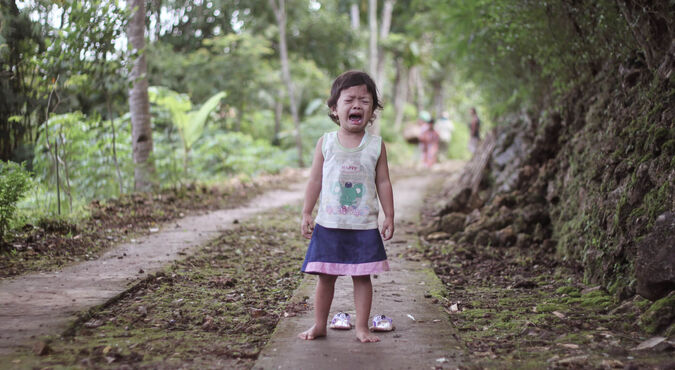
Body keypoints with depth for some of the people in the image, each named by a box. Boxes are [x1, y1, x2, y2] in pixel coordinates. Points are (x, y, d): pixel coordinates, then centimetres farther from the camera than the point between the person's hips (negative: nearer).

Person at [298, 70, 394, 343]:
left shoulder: (376, 145, -1)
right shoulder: (325, 143, 0)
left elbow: (383, 182, 3)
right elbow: (315, 180, 4)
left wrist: (389, 217, 1)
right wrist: (306, 214, 1)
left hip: (364, 226, 0)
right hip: (329, 225, 0)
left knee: (362, 277, 4)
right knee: (325, 277, 7)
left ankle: (361, 327, 15)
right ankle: (319, 325, 20)